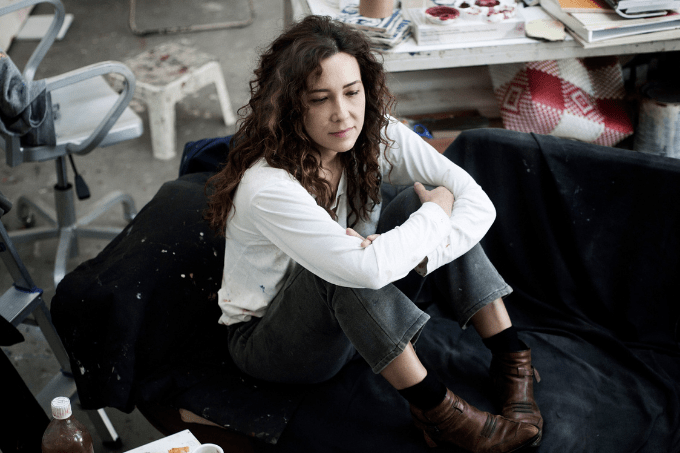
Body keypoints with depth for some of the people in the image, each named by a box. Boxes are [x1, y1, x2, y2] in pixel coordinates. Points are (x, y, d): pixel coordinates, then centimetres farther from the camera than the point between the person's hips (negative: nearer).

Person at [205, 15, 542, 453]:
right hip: (267, 339, -6)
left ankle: (510, 356, -12)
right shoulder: (267, 187, -33)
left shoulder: (376, 134, -14)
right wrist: (436, 211, -26)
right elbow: (364, 266, -43)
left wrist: (404, 255, -34)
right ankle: (436, 411, -27)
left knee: (417, 201, -15)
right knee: (344, 265, -37)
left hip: (356, 319, 6)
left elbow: (478, 203, -17)